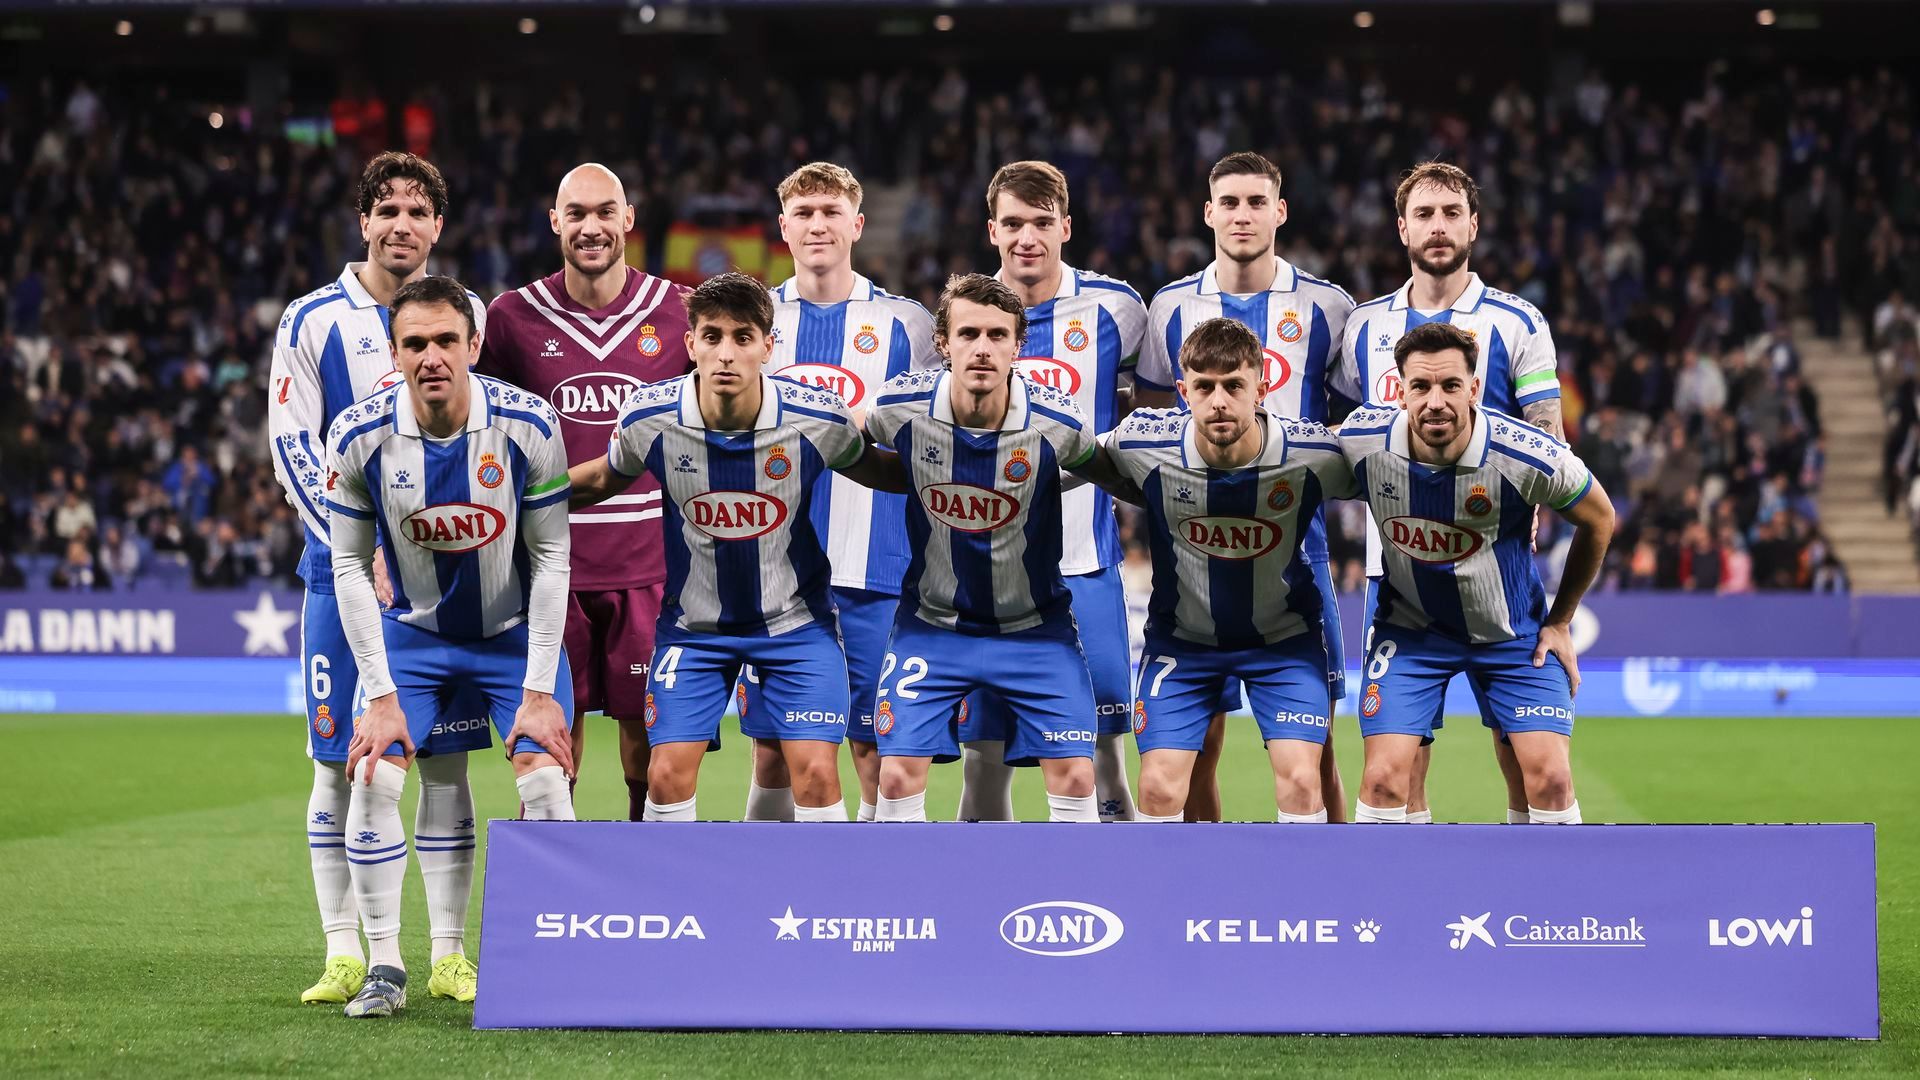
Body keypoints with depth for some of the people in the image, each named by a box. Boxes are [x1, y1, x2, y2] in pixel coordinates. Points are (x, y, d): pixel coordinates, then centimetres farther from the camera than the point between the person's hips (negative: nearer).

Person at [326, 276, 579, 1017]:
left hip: (515, 631, -1)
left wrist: (539, 691, -17)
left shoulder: (527, 427, -22)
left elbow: (551, 558, -15)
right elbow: (351, 567, -10)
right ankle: (384, 968, -1)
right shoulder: (360, 437, -19)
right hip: (413, 630, 1)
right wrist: (381, 695, -14)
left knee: (546, 782, -14)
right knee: (373, 777, -13)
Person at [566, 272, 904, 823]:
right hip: (693, 622, 1)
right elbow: (605, 479, 5)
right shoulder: (649, 417, -17)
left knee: (816, 773, -9)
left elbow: (875, 470, 3)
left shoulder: (819, 419, -19)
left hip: (795, 618, -1)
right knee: (669, 774, -6)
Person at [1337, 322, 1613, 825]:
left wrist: (1559, 621, 3)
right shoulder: (1361, 439, -22)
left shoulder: (1527, 455, -26)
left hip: (1512, 629, -1)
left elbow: (1599, 520, -5)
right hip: (1409, 627, 1)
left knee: (1548, 775, -11)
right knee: (1384, 778, -11)